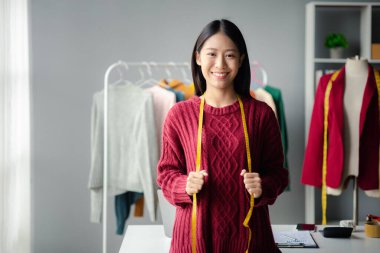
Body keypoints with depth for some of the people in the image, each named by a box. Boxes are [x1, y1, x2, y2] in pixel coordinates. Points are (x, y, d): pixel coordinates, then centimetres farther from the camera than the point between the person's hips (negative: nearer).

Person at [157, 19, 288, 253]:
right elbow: (167, 172, 4)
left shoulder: (261, 114, -3)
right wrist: (186, 186, -15)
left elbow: (277, 173, 3)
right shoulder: (179, 114, -3)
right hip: (195, 232, 0)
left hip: (247, 232, 0)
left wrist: (263, 187, -17)